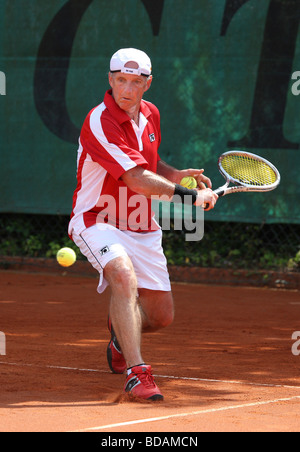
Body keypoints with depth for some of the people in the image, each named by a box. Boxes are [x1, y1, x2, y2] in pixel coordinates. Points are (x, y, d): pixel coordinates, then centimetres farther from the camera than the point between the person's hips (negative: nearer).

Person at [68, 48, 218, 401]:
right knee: (124, 275, -37)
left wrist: (177, 175, 2)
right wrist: (190, 196, -25)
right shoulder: (99, 122, -21)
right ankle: (135, 373, -37)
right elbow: (137, 179, -26)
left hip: (142, 227, 7)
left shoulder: (151, 114, 4)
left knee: (161, 316, 8)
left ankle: (121, 337, 43)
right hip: (98, 221, -7)